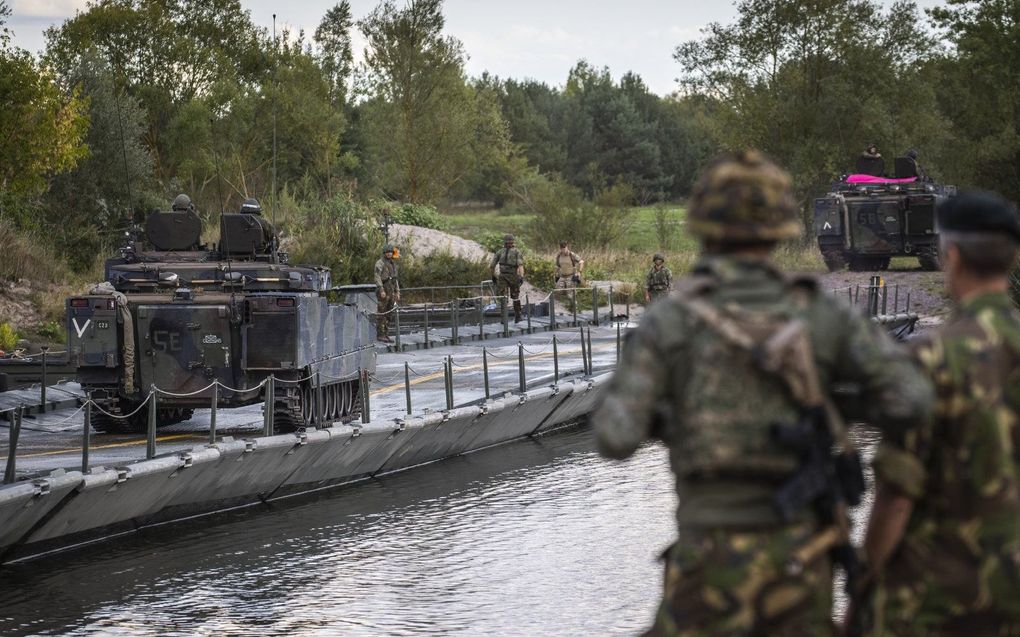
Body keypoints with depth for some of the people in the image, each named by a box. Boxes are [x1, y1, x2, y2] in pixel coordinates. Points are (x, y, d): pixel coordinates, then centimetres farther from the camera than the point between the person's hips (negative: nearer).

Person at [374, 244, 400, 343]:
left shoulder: (393, 264, 17)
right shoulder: (380, 263, -8)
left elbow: (395, 279, 20)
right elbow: (377, 277, -15)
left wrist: (397, 292, 13)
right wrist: (381, 291, -23)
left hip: (391, 292, 8)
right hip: (383, 291, -8)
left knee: (388, 314, 7)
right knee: (381, 314, -7)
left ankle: (386, 335, 10)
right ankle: (380, 334, -5)